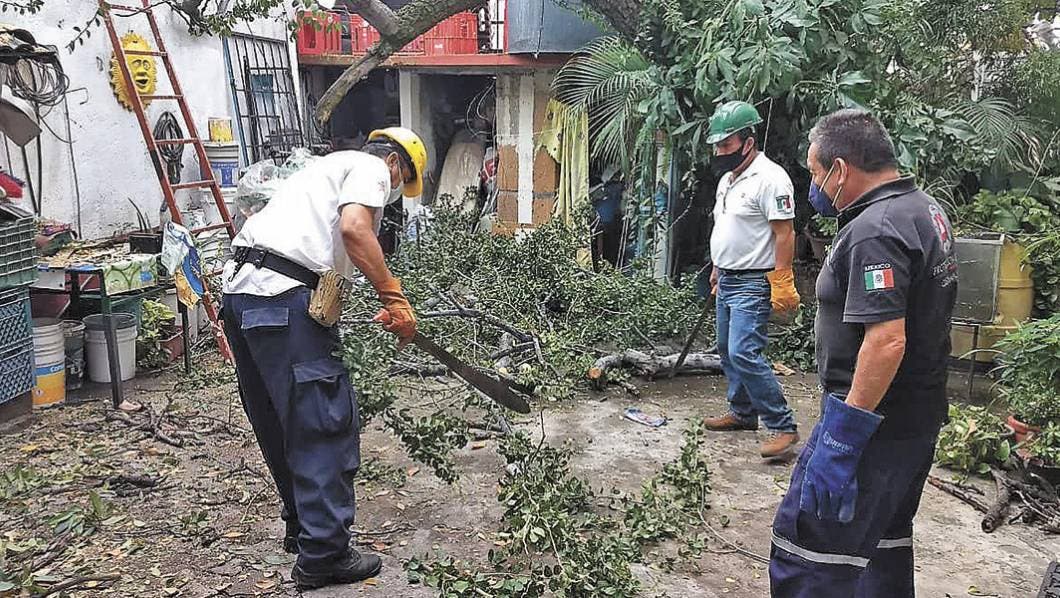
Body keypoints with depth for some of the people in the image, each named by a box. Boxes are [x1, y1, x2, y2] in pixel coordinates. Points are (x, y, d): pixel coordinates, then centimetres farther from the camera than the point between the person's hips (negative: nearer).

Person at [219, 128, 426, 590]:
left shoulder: (330, 166, 32)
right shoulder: (372, 167, 4)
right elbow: (353, 228, -18)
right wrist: (394, 298, -13)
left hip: (239, 291, 10)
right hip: (282, 296, -10)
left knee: (283, 424, 19)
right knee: (327, 424, -2)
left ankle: (304, 527, 34)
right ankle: (324, 556, 4)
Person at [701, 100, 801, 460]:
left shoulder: (770, 178, -16)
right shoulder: (727, 179, 14)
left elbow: (784, 234, -20)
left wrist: (782, 284, -24)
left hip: (753, 285, -10)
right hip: (727, 281, 10)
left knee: (744, 354, -17)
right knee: (727, 350, 16)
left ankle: (782, 427, -9)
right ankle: (742, 412, 31)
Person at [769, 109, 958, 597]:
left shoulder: (875, 232, -22)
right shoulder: (927, 209, 10)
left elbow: (887, 340, -30)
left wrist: (842, 440, -29)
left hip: (875, 422, -10)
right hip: (920, 415, 10)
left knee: (807, 548, -6)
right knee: (886, 540, 23)